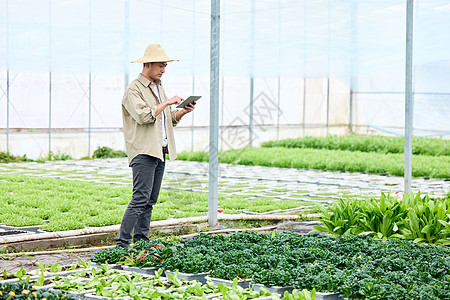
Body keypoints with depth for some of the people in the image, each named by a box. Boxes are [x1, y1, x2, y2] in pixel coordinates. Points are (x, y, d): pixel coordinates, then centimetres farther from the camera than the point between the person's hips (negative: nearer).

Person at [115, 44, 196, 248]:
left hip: (160, 151, 9)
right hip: (143, 152, -9)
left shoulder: (158, 87, 21)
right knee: (140, 198, -14)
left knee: (150, 201, 7)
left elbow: (169, 119, 23)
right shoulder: (134, 89, -7)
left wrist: (182, 111, 5)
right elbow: (144, 116, -21)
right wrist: (166, 102, -16)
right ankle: (121, 244, -13)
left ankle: (141, 242, 11)